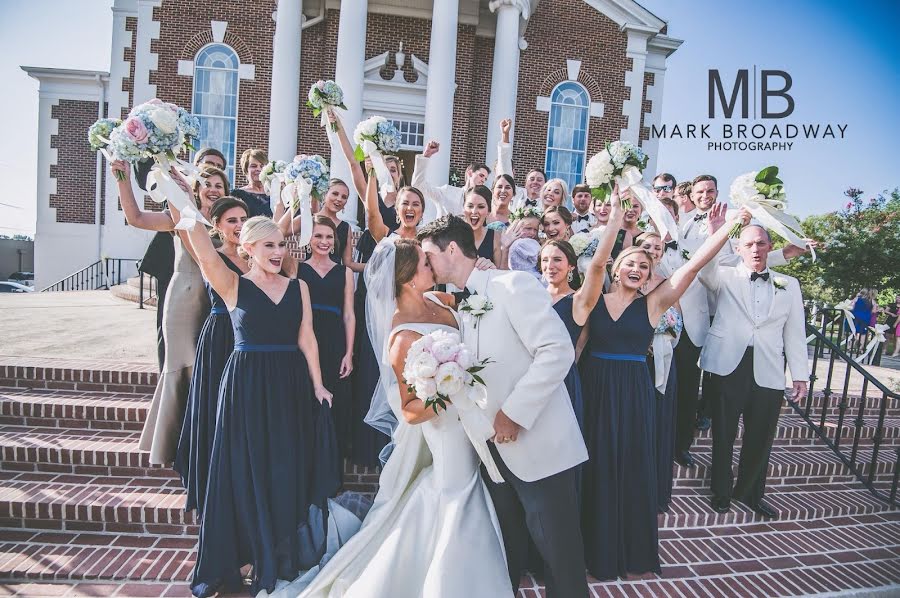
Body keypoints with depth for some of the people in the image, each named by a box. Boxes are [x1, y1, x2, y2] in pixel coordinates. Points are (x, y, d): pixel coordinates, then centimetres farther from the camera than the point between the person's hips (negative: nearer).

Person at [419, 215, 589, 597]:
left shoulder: (513, 285, -11)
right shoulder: (458, 308, 12)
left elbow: (558, 350, -20)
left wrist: (514, 413, -20)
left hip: (539, 448, -7)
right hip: (495, 452, 7)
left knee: (559, 556, 7)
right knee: (505, 554, 21)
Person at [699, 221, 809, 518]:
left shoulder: (789, 284, 12)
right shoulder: (725, 275, 5)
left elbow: (795, 333, 10)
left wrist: (800, 376, 6)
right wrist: (715, 235, -27)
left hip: (768, 372, 2)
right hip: (726, 367, -2)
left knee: (760, 438, 11)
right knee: (723, 435, 8)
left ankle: (750, 493, 32)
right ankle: (721, 492, 26)